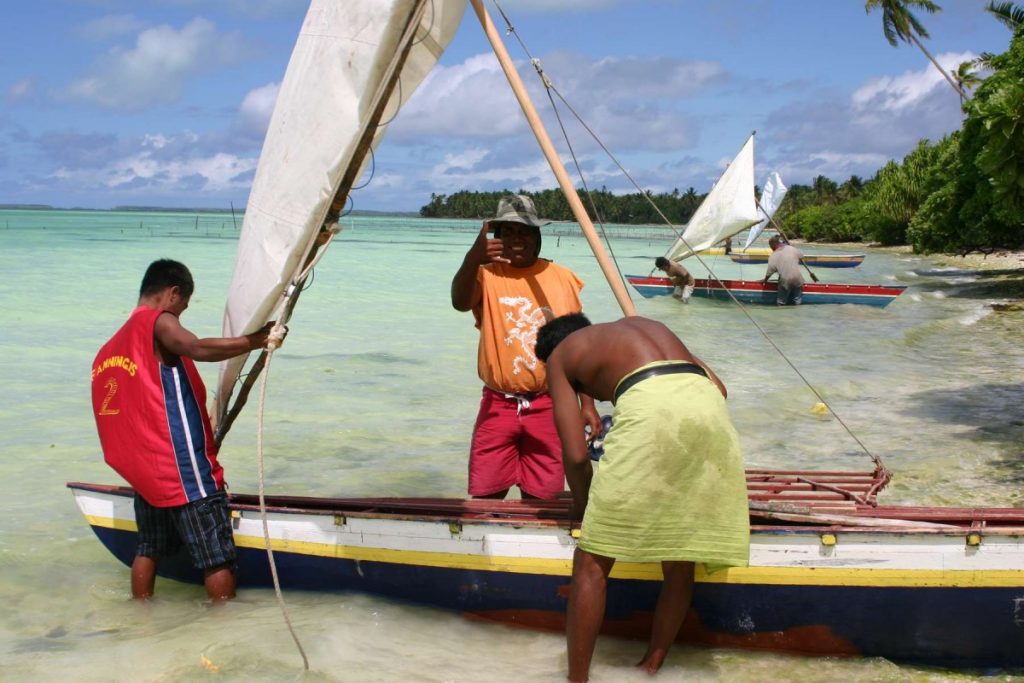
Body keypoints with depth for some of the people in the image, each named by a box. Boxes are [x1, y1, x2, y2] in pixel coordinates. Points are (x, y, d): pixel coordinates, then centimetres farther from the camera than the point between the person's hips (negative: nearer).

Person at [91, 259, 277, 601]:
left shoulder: (111, 347, 16)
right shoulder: (158, 322, -8)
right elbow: (198, 348, -30)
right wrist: (253, 341, -28)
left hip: (142, 470, 9)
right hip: (185, 470, -8)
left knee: (148, 550, 21)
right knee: (218, 559, -2)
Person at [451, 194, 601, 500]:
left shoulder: (561, 277, 4)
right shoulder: (487, 275, -2)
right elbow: (460, 302, -26)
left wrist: (587, 403, 5)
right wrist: (473, 259, -45)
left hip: (548, 406, 1)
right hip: (498, 406, -1)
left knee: (543, 498, 5)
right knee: (485, 496, -1)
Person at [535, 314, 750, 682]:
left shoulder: (559, 355, 26)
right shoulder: (645, 325, 40)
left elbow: (576, 454, 15)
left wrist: (583, 507, 34)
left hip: (650, 407, -5)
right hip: (707, 405, 6)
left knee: (591, 563, 8)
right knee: (679, 563, 19)